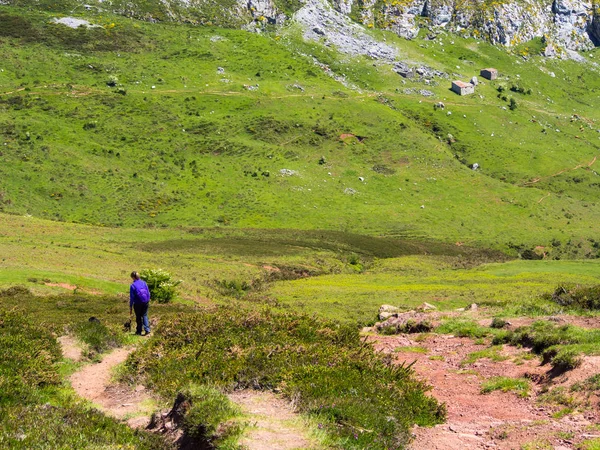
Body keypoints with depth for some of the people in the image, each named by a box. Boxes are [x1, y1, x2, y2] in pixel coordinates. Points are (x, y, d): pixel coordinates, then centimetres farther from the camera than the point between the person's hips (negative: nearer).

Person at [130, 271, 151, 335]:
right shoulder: (144, 283, -3)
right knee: (144, 316, 16)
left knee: (138, 317, 13)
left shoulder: (133, 285, -15)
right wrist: (148, 300, 17)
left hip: (137, 304, -3)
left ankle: (139, 331, 22)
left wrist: (130, 307, -4)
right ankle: (147, 329, 3)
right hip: (145, 303, 3)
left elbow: (132, 298, -12)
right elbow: (148, 293, 3)